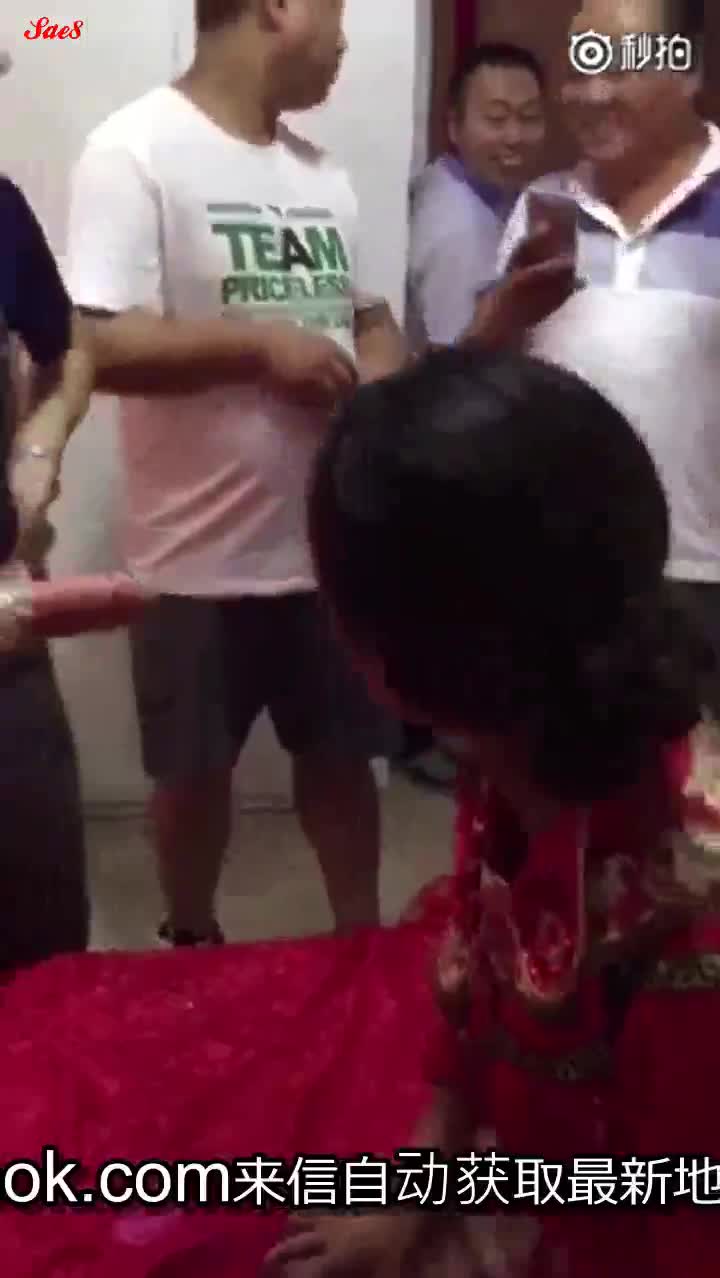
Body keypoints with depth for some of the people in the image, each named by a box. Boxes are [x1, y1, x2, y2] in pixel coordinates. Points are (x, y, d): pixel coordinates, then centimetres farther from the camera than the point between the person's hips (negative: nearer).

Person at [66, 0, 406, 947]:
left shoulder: (321, 171, 10)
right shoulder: (136, 151, -12)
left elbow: (370, 314, 16)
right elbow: (100, 348, -20)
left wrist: (385, 381, -5)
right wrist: (261, 344, -18)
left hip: (334, 541, 6)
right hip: (203, 553, -5)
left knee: (342, 754, 16)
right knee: (196, 769, 14)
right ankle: (194, 952, 37)